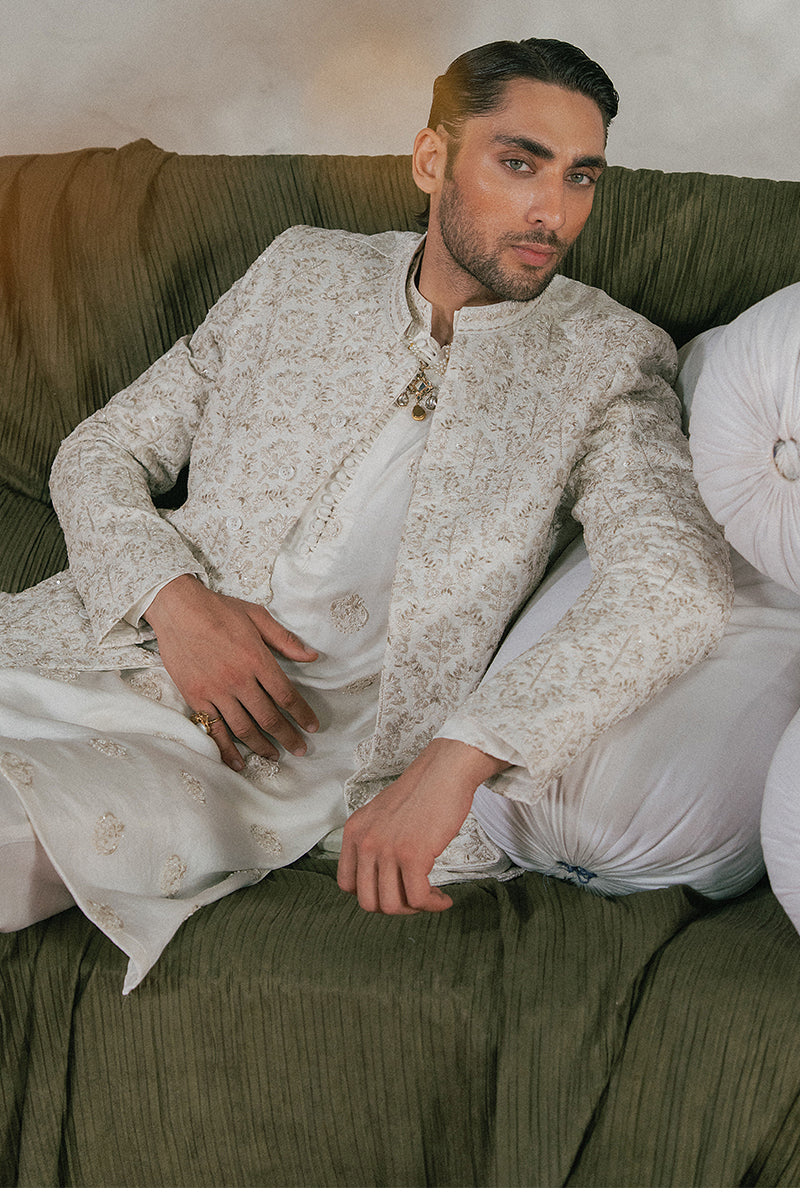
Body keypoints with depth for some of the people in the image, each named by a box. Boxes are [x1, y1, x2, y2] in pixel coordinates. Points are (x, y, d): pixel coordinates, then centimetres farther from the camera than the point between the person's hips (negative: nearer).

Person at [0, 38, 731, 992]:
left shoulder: (609, 359, 2)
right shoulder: (301, 273, 12)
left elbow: (678, 583, -17)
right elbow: (100, 454, 14)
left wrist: (455, 757, -30)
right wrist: (173, 595, -9)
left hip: (297, 747, -4)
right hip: (116, 657, 4)